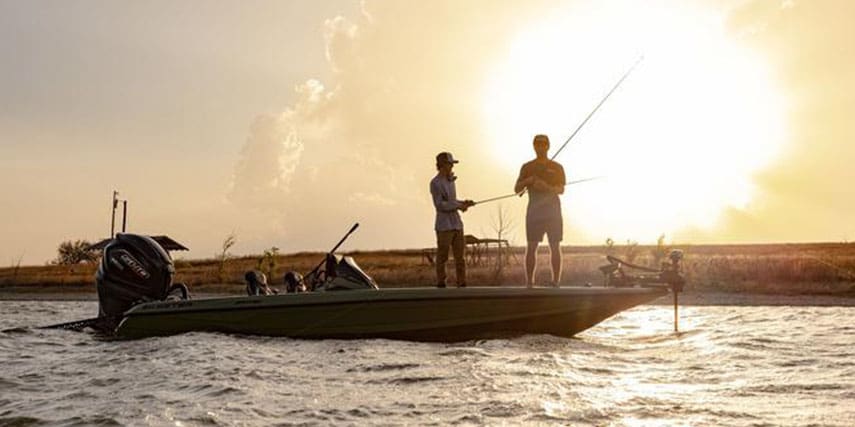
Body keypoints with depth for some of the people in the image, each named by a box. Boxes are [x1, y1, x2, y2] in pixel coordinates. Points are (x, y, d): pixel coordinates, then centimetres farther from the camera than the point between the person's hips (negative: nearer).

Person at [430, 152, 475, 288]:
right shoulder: (435, 183, -11)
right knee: (442, 256, 0)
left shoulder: (450, 181, 14)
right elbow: (439, 205, -17)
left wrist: (463, 203, 6)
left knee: (460, 254, 3)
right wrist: (458, 206, -16)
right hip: (444, 225, -7)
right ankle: (441, 283, 9)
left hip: (456, 224, 7)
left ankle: (462, 283, 4)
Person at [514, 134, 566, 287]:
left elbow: (561, 190, -4)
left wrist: (547, 187, -24)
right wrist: (528, 180, -15)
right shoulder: (527, 167, 11)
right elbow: (516, 189, 5)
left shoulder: (556, 167, 9)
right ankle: (529, 282, -3)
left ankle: (556, 282, -1)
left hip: (552, 210, 0)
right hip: (534, 210, 0)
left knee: (555, 246, -3)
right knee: (531, 246, -4)